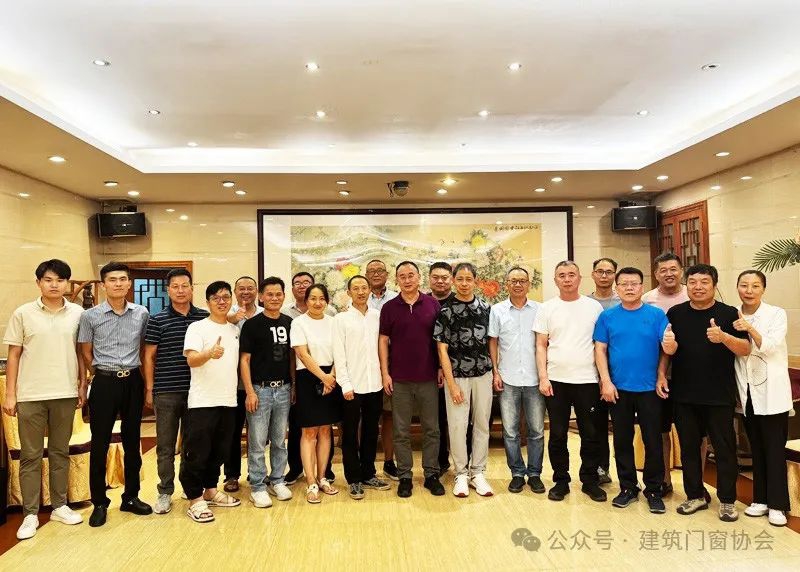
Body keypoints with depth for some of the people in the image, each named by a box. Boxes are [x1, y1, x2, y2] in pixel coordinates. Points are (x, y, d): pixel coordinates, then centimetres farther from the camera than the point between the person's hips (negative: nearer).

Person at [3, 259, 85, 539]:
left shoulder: (78, 313, 1)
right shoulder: (22, 314, -1)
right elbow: (14, 355, 1)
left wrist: (83, 386, 4)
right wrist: (10, 394, -2)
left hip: (65, 394, 1)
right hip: (30, 396, -1)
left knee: (60, 453, 12)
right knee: (30, 456, 6)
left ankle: (59, 506, 24)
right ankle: (30, 514, 15)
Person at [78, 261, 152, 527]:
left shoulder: (142, 313, 1)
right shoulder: (90, 316, -3)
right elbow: (86, 353, 6)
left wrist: (146, 382, 10)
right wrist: (102, 374, 10)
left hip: (133, 381, 2)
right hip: (104, 383, -2)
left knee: (132, 441, 11)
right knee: (100, 443, 4)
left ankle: (131, 497, 24)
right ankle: (99, 502, 18)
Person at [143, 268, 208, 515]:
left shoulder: (205, 318, 2)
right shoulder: (157, 320, 0)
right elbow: (149, 356, 3)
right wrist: (149, 389, -1)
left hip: (197, 391, 1)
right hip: (166, 392, -1)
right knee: (165, 446, 8)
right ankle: (165, 493, 20)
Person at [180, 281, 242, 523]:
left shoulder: (235, 330, 12)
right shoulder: (197, 327, -7)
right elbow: (191, 359, -20)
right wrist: (210, 353, -41)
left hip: (228, 401, 6)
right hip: (202, 401, -6)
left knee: (219, 451, 15)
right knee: (197, 452, 0)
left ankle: (211, 490, 30)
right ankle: (195, 500, 13)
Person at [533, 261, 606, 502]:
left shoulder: (594, 307, 3)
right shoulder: (547, 308, 3)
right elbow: (541, 346, 2)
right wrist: (543, 377, -6)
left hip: (587, 380, 0)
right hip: (556, 381, 0)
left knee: (591, 434, 9)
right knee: (558, 434, 8)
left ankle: (590, 480, 24)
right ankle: (560, 480, 22)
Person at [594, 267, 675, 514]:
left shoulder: (656, 315, -1)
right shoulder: (608, 316, 2)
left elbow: (669, 349, -7)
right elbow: (600, 350, 0)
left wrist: (670, 343, -31)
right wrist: (606, 382, -8)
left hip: (649, 389, -1)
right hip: (618, 389, 1)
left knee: (653, 441, 5)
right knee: (622, 440, 11)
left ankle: (654, 491, 21)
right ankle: (628, 487, 25)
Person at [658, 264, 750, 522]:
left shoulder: (729, 313, -3)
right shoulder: (675, 313, 4)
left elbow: (746, 349, -8)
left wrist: (724, 337, -26)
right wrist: (661, 374, 1)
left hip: (720, 396, -2)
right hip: (684, 396, 2)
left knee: (724, 449, 7)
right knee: (689, 447, 12)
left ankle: (727, 500, 22)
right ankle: (695, 496, 26)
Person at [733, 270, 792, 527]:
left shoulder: (776, 314, -5)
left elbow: (771, 347, -18)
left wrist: (751, 329, -32)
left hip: (771, 392, -4)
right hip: (747, 392, 4)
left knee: (774, 449, 1)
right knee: (756, 448, 12)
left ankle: (777, 505, 11)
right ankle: (761, 499, 22)